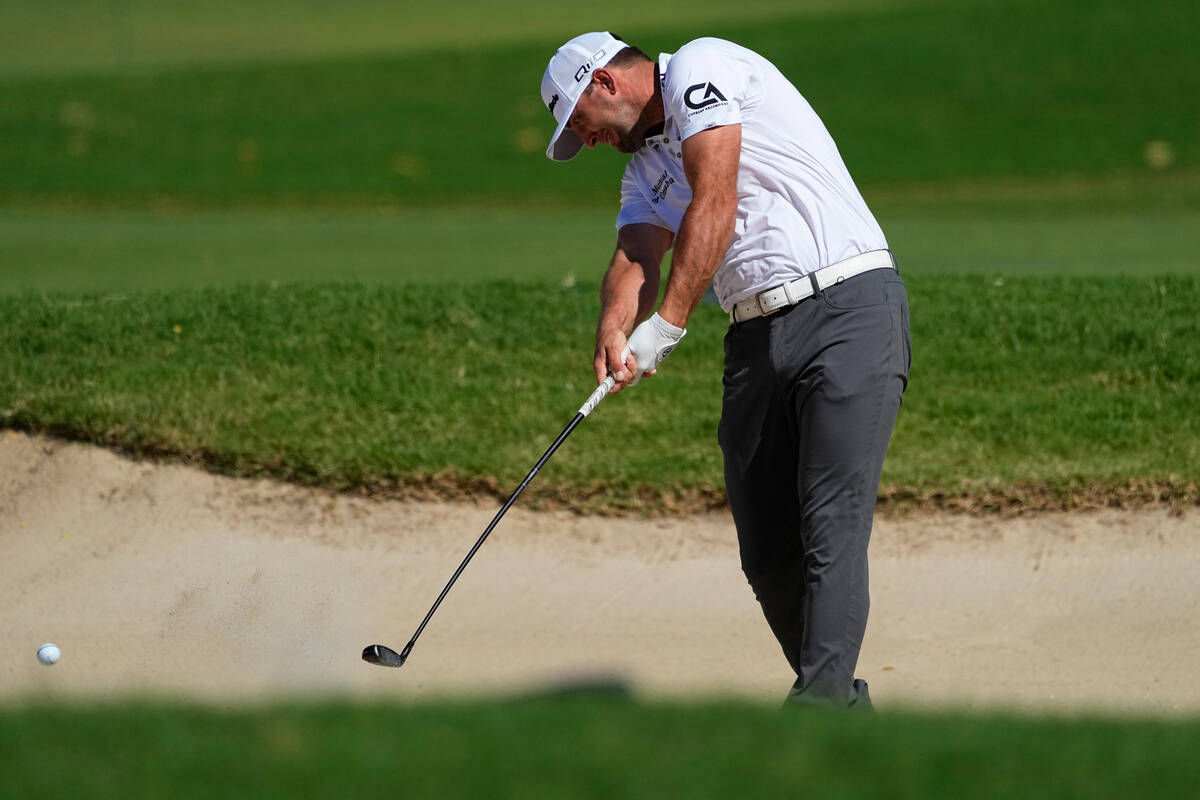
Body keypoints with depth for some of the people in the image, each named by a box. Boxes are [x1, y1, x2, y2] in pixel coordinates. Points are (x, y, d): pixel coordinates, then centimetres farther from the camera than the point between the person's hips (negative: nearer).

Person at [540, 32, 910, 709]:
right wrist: (614, 333, -16)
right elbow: (639, 254, 5)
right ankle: (842, 703, 13)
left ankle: (820, 703, -23)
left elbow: (714, 205, -12)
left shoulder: (701, 68, -2)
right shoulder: (646, 163, 23)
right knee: (767, 551, 3)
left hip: (849, 305, -9)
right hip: (756, 335, 9)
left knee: (832, 528, -16)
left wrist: (667, 325, -14)